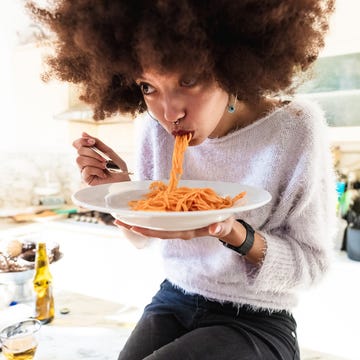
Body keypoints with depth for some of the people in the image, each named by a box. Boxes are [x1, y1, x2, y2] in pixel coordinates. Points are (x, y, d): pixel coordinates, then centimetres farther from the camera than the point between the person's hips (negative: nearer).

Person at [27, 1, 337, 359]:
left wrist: (232, 233, -31)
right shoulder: (154, 128, -10)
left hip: (256, 320, -2)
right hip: (173, 299, 3)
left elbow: (312, 262, -13)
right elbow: (142, 238, 2)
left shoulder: (295, 128, -21)